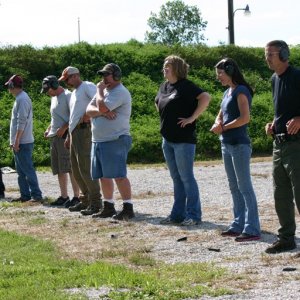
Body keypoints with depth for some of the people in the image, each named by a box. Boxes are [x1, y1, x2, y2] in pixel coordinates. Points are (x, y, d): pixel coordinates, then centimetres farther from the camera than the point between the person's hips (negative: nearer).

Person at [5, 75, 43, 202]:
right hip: (19, 142, 10)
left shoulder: (22, 99, -14)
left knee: (27, 169, -10)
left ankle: (36, 195, -10)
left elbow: (21, 122, -20)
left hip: (23, 142, -10)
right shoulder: (20, 98, 17)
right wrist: (14, 141, 19)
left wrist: (17, 140, -21)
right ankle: (25, 195, 16)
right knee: (21, 171, 12)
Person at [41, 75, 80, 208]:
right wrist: (49, 129, 14)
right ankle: (64, 196, 16)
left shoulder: (67, 96, -9)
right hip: (54, 137, 9)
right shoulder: (54, 98, 19)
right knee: (59, 169, 10)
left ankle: (76, 197, -8)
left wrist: (63, 128, -23)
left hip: (65, 136, -9)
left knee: (70, 167, -9)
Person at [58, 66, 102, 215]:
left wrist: (88, 115, -25)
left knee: (85, 168, -13)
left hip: (84, 130, -10)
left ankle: (95, 202, -9)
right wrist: (69, 136, 25)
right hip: (74, 132, 10)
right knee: (76, 170, 12)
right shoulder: (74, 93, 23)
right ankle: (85, 200, 20)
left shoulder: (87, 86, -6)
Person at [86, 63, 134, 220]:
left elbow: (102, 107, -24)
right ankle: (108, 207, 21)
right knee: (104, 176, 13)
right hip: (98, 141, 9)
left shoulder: (120, 92, -11)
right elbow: (89, 110, 7)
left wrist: (99, 91, -7)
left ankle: (128, 208, -10)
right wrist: (102, 112, -14)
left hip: (115, 141, -9)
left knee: (119, 176, -12)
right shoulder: (105, 91, 18)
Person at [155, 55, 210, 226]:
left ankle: (194, 215, 1)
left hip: (183, 140, -8)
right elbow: (158, 103, 32)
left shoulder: (186, 86, -12)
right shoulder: (164, 86, 12)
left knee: (186, 177, -5)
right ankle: (178, 214, 18)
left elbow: (206, 98, -24)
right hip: (168, 140, 8)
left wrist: (192, 118, -22)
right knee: (176, 178, 12)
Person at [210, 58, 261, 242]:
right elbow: (220, 116, 19)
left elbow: (245, 118, -20)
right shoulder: (227, 92, 16)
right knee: (234, 187, 12)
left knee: (245, 187, -10)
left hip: (239, 145, -9)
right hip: (227, 144, 9)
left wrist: (224, 127, -10)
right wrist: (217, 126, -4)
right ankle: (239, 225, 18)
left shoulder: (241, 91, -11)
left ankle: (252, 230, -11)